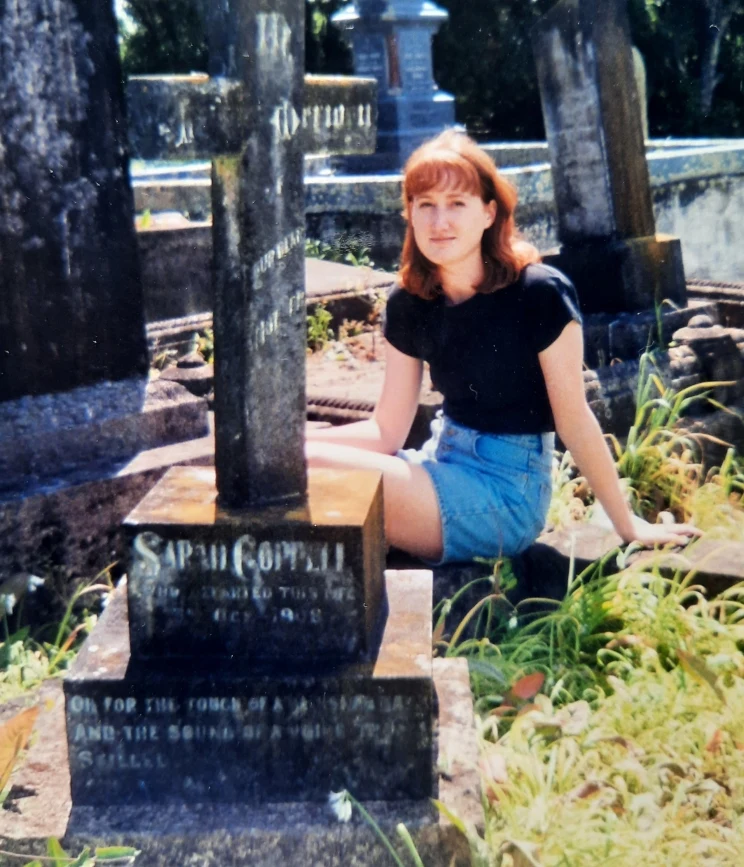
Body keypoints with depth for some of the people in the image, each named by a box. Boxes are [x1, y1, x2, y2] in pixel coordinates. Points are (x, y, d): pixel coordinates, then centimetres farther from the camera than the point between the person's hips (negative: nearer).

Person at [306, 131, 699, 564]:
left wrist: (628, 525, -3)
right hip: (444, 463, 6)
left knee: (315, 467, -22)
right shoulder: (408, 305, 1)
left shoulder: (540, 294, -17)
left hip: (507, 489, -6)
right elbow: (387, 431, 2)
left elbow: (574, 419, -10)